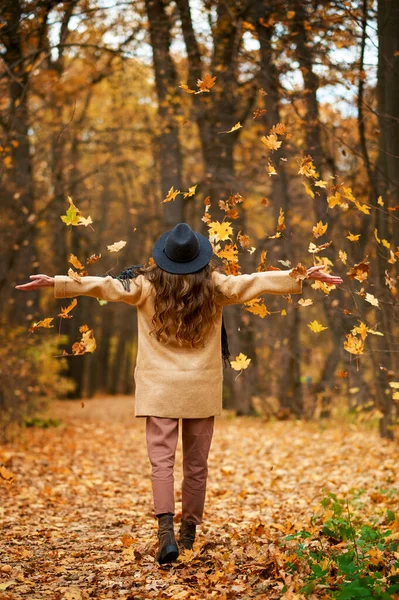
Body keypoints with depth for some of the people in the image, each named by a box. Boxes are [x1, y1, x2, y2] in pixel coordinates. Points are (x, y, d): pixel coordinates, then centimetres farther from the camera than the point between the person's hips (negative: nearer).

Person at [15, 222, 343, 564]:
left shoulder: (147, 286, -5)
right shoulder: (214, 286, -1)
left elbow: (106, 285, -8)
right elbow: (258, 282, 2)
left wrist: (55, 283, -5)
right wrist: (304, 277, 8)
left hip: (160, 388, -1)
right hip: (202, 389, 2)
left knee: (161, 461, -3)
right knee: (196, 464, 13)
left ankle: (166, 531, -19)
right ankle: (189, 532, 23)